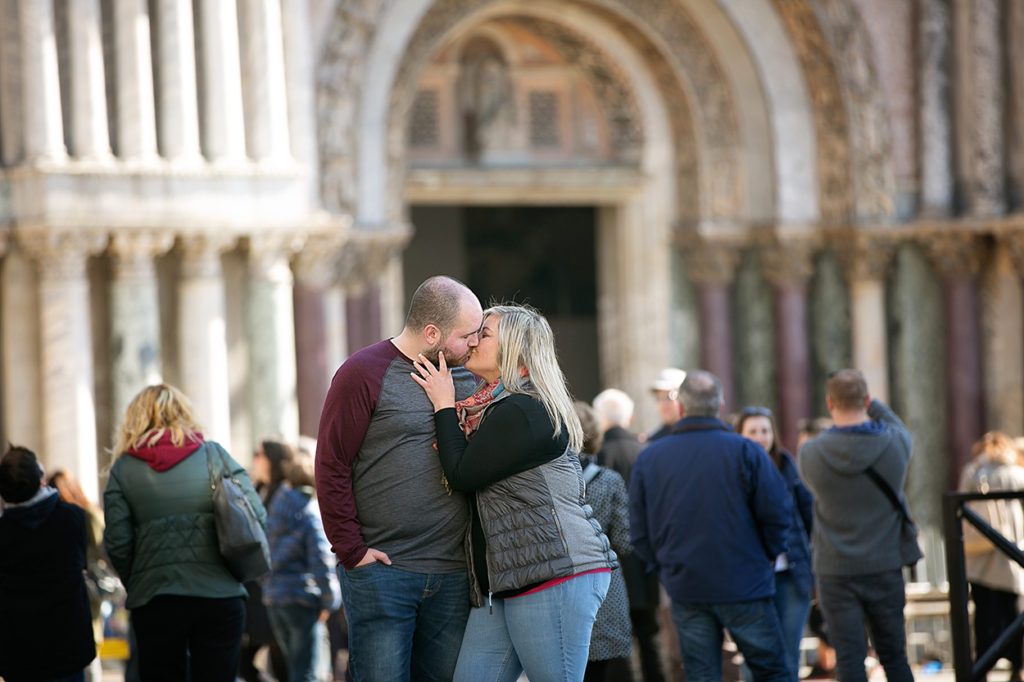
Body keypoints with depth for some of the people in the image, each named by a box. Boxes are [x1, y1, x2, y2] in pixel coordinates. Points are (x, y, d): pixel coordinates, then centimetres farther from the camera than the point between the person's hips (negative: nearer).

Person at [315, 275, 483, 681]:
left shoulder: (467, 379, 13)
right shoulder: (365, 373, -5)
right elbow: (331, 466, -6)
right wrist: (352, 550, -10)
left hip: (451, 572, 5)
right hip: (382, 569, -5)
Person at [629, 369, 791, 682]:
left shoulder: (648, 458, 2)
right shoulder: (745, 451, -7)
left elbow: (638, 531, 4)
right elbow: (777, 512, -9)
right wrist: (768, 556, 8)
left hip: (684, 589, 3)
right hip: (744, 586, -3)